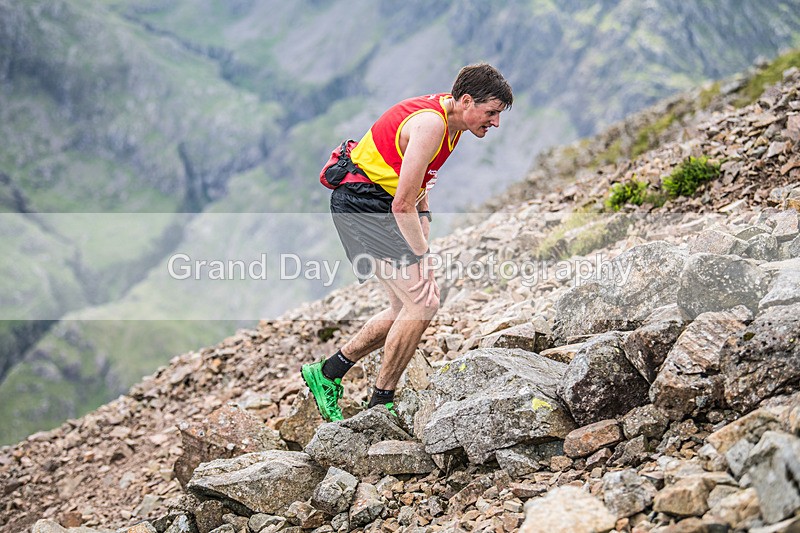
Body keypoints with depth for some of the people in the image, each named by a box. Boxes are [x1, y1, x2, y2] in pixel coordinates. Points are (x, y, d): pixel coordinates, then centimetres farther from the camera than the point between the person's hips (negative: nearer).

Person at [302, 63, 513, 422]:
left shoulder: (450, 119, 7)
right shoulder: (430, 124, -24)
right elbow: (403, 205, -25)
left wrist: (424, 224, 9)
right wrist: (424, 259, -21)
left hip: (385, 206, 10)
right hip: (362, 203, -10)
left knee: (406, 309, 10)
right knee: (423, 303, -16)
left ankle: (327, 373, 21)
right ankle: (380, 405, -5)